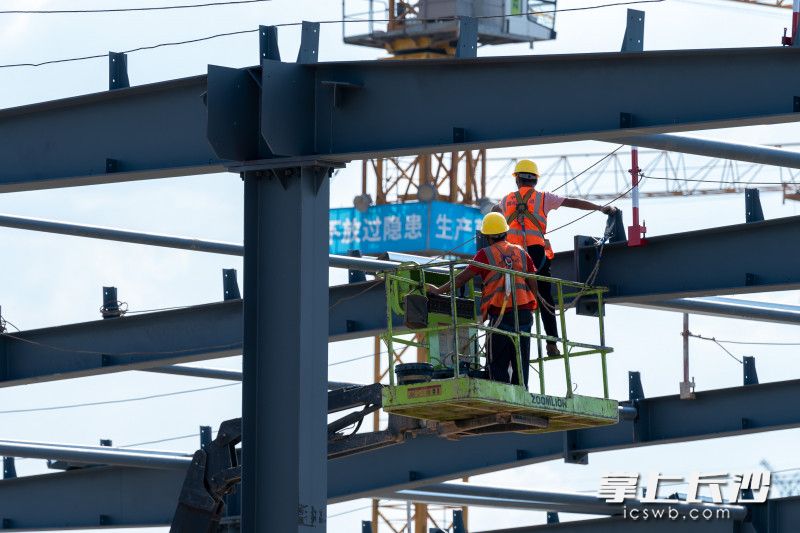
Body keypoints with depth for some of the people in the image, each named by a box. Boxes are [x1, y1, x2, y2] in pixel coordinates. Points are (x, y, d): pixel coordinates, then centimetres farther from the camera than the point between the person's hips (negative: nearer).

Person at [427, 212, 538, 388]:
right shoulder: (521, 253, 11)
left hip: (501, 315, -4)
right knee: (520, 363, 8)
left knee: (498, 366, 1)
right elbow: (533, 284, 9)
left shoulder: (486, 254, -2)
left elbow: (463, 277, 1)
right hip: (524, 313, 4)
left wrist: (439, 290, 11)